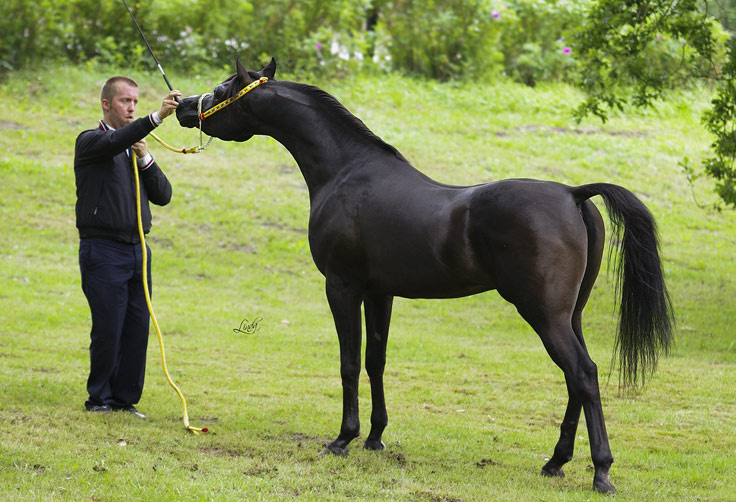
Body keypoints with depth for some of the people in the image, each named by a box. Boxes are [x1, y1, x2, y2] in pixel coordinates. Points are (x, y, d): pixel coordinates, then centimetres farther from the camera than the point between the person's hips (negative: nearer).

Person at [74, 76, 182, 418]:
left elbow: (162, 196, 12)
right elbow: (114, 142, -26)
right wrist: (157, 118, -38)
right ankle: (100, 398, 6)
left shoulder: (135, 148, 20)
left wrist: (145, 158, -3)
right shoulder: (91, 142, -1)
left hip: (136, 250, 6)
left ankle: (126, 398, 12)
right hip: (103, 251, -6)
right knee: (108, 328, -7)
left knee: (138, 328, 2)